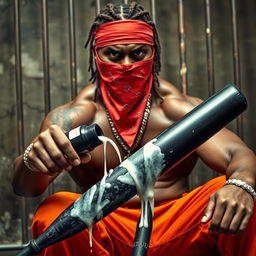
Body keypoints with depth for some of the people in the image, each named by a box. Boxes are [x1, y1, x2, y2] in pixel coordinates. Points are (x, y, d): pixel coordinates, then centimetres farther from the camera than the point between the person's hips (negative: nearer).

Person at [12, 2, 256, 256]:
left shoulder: (179, 108, 1)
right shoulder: (77, 115, -2)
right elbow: (23, 186, -14)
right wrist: (33, 160, -41)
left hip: (177, 235, 1)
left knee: (234, 195, -25)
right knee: (52, 212, -30)